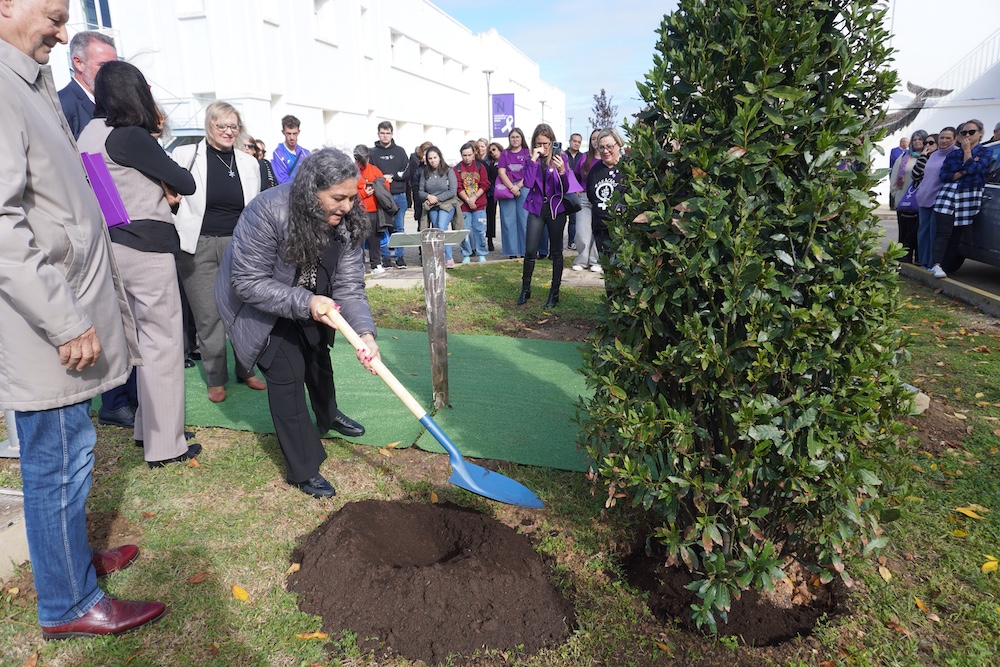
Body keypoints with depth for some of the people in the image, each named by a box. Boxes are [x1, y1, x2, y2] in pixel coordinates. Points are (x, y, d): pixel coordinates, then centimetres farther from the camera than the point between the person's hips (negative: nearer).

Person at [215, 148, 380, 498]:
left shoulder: (346, 221, -21)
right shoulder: (267, 213, -37)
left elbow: (349, 284, -23)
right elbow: (249, 282, -32)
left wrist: (364, 331, -39)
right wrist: (304, 303, -42)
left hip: (311, 303, 6)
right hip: (259, 307, -6)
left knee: (318, 356, 23)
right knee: (288, 372, -10)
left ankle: (328, 415, 54)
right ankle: (303, 469, 3)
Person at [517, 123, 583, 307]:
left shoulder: (560, 158, -3)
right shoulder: (532, 159, 3)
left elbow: (565, 189, -9)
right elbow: (528, 183, -13)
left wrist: (562, 171, -28)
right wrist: (534, 160, -17)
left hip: (556, 209, -1)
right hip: (536, 209, 1)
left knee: (556, 252, 5)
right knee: (530, 251, -2)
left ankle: (554, 292, 14)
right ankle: (525, 289, 15)